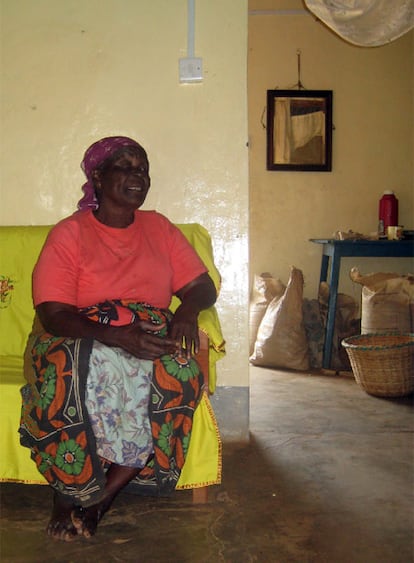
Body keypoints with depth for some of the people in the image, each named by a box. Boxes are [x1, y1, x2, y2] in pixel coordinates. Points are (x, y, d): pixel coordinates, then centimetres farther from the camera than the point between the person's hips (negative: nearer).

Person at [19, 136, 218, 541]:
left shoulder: (159, 228, 12)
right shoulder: (69, 233, -1)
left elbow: (202, 286, 10)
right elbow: (53, 314, -11)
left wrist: (188, 308, -15)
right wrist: (116, 336, -28)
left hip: (150, 340, 3)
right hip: (82, 341, -3)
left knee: (179, 374, -31)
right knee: (72, 375, -38)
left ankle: (100, 496, -18)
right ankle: (68, 491, -11)